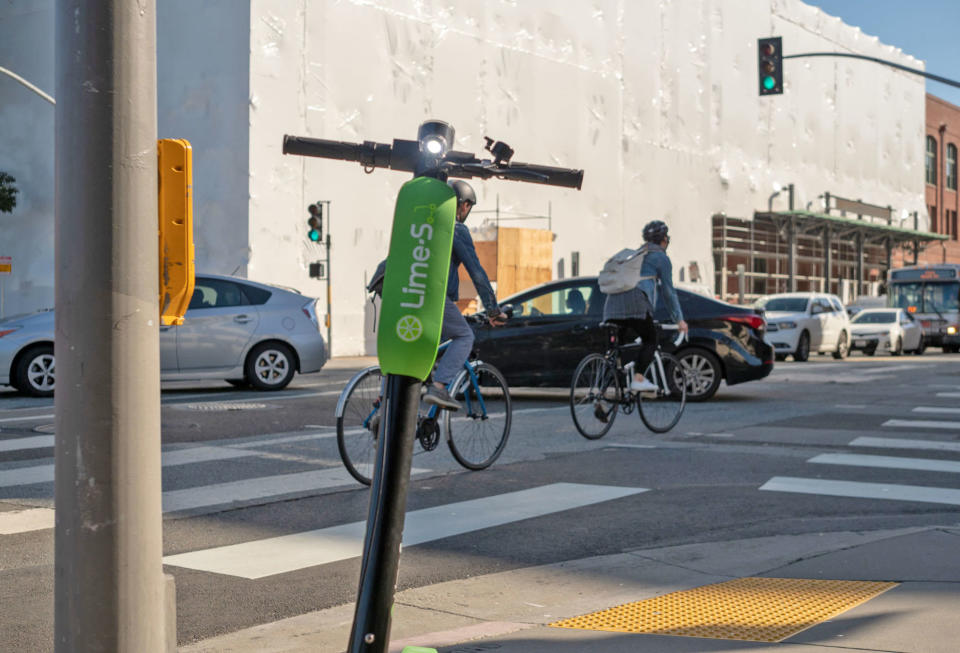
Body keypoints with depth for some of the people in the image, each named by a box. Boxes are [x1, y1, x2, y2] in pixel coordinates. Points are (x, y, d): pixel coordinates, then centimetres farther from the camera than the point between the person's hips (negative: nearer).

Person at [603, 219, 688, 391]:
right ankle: (638, 379, -8)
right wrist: (679, 319, 11)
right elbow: (668, 291, 7)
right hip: (635, 302, -6)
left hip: (613, 301, 6)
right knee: (650, 340, 7)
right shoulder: (661, 258, 10)